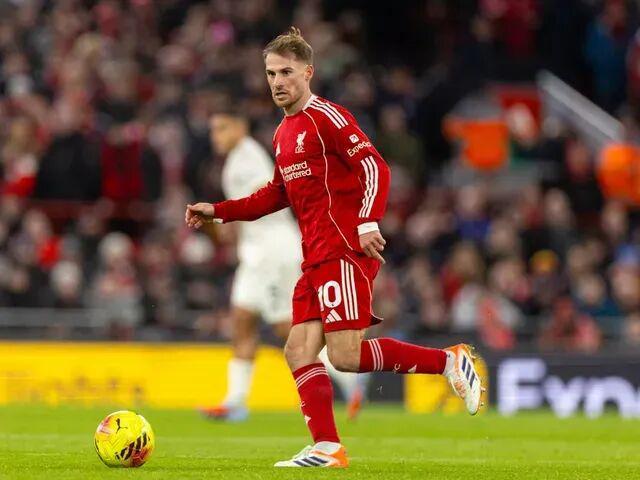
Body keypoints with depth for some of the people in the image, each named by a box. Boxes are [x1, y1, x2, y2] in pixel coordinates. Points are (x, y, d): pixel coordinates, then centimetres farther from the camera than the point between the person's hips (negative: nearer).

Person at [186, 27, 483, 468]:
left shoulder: (326, 117, -8)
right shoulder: (284, 133, 19)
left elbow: (374, 167, -16)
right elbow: (277, 195, 31)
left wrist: (368, 223, -28)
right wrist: (218, 212, 26)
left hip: (345, 253, -9)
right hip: (317, 259, 9)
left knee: (345, 356, -15)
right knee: (299, 352, 1)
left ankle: (450, 361, -6)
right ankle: (328, 448, 2)